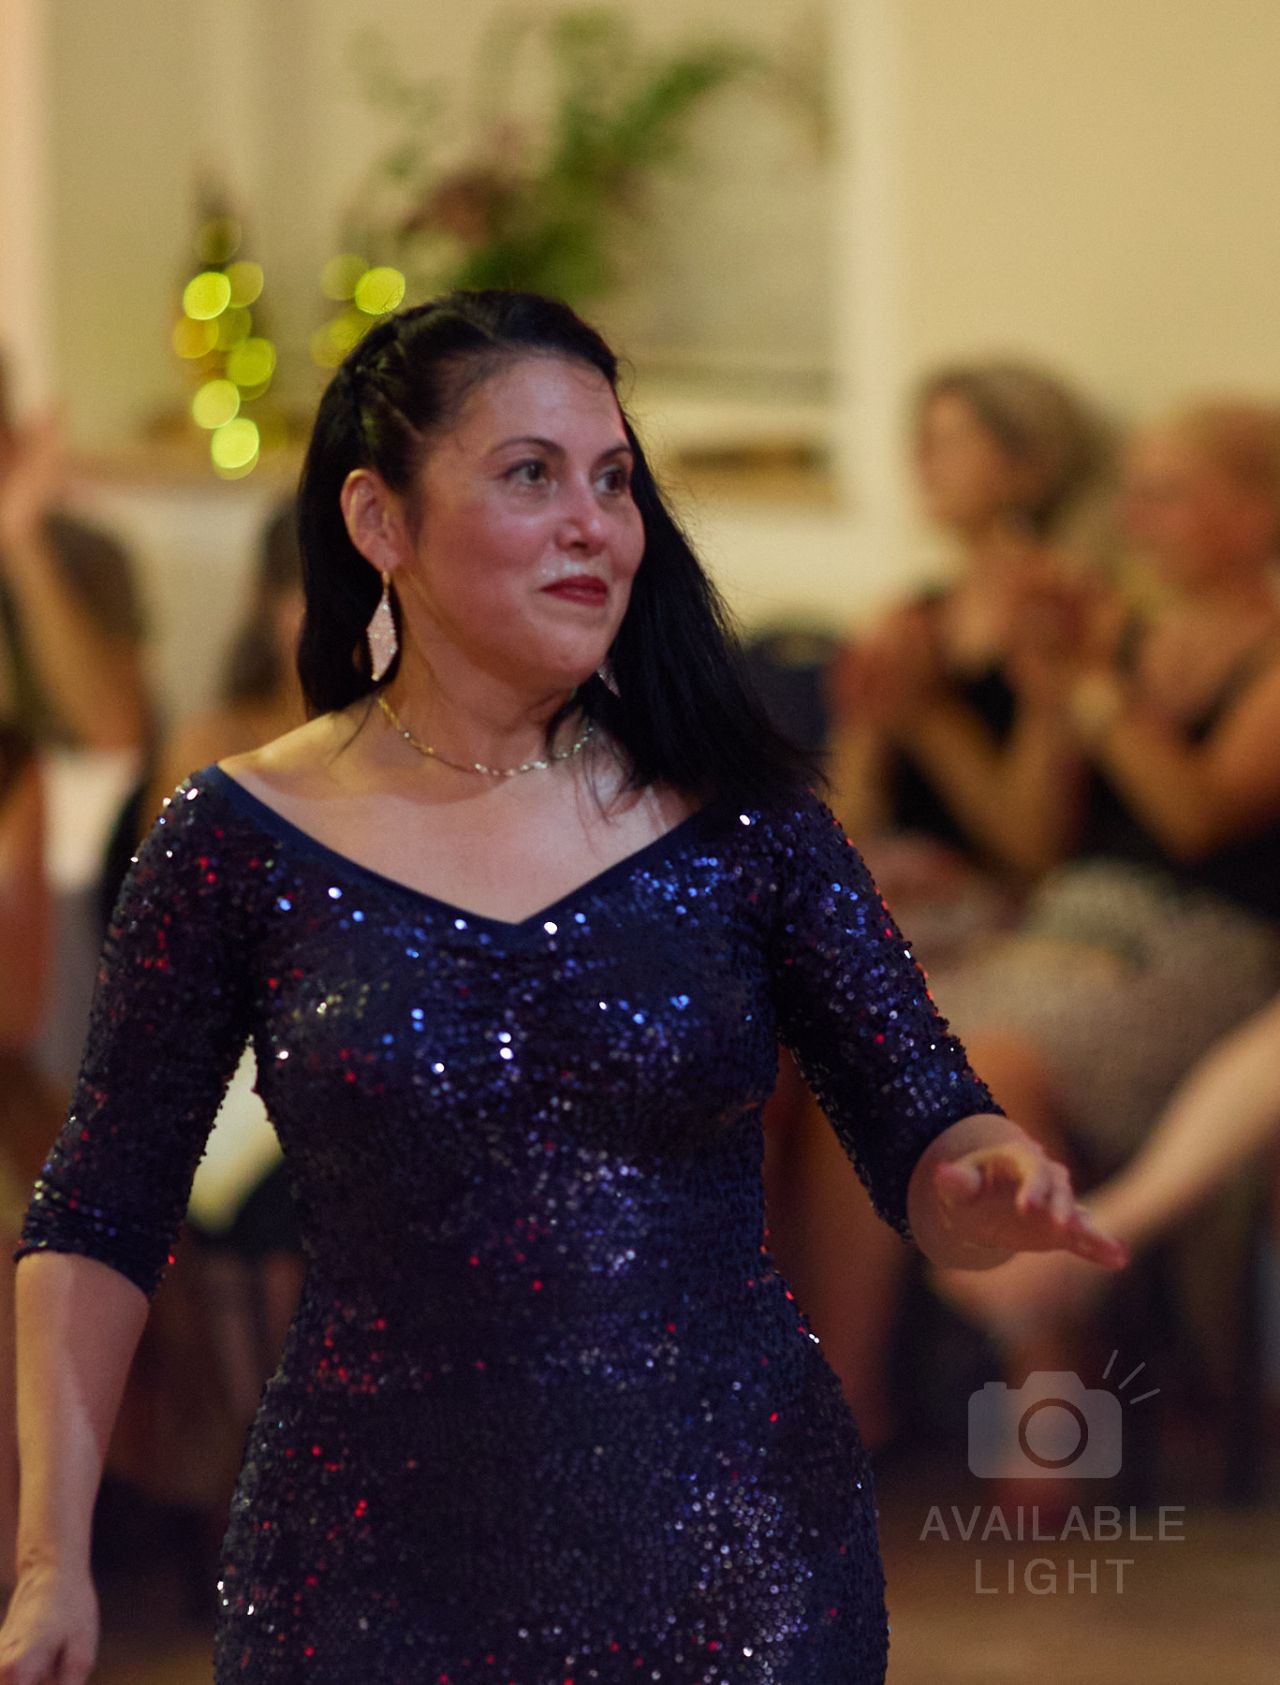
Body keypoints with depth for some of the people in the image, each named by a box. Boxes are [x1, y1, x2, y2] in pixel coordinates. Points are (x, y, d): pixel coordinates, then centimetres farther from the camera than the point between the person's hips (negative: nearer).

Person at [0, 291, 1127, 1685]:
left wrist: (1003, 1193, -24)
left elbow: (926, 1151, -1)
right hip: (376, 1569, -1)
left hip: (735, 1563, 1)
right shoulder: (238, 842, -3)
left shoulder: (739, 822, -1)